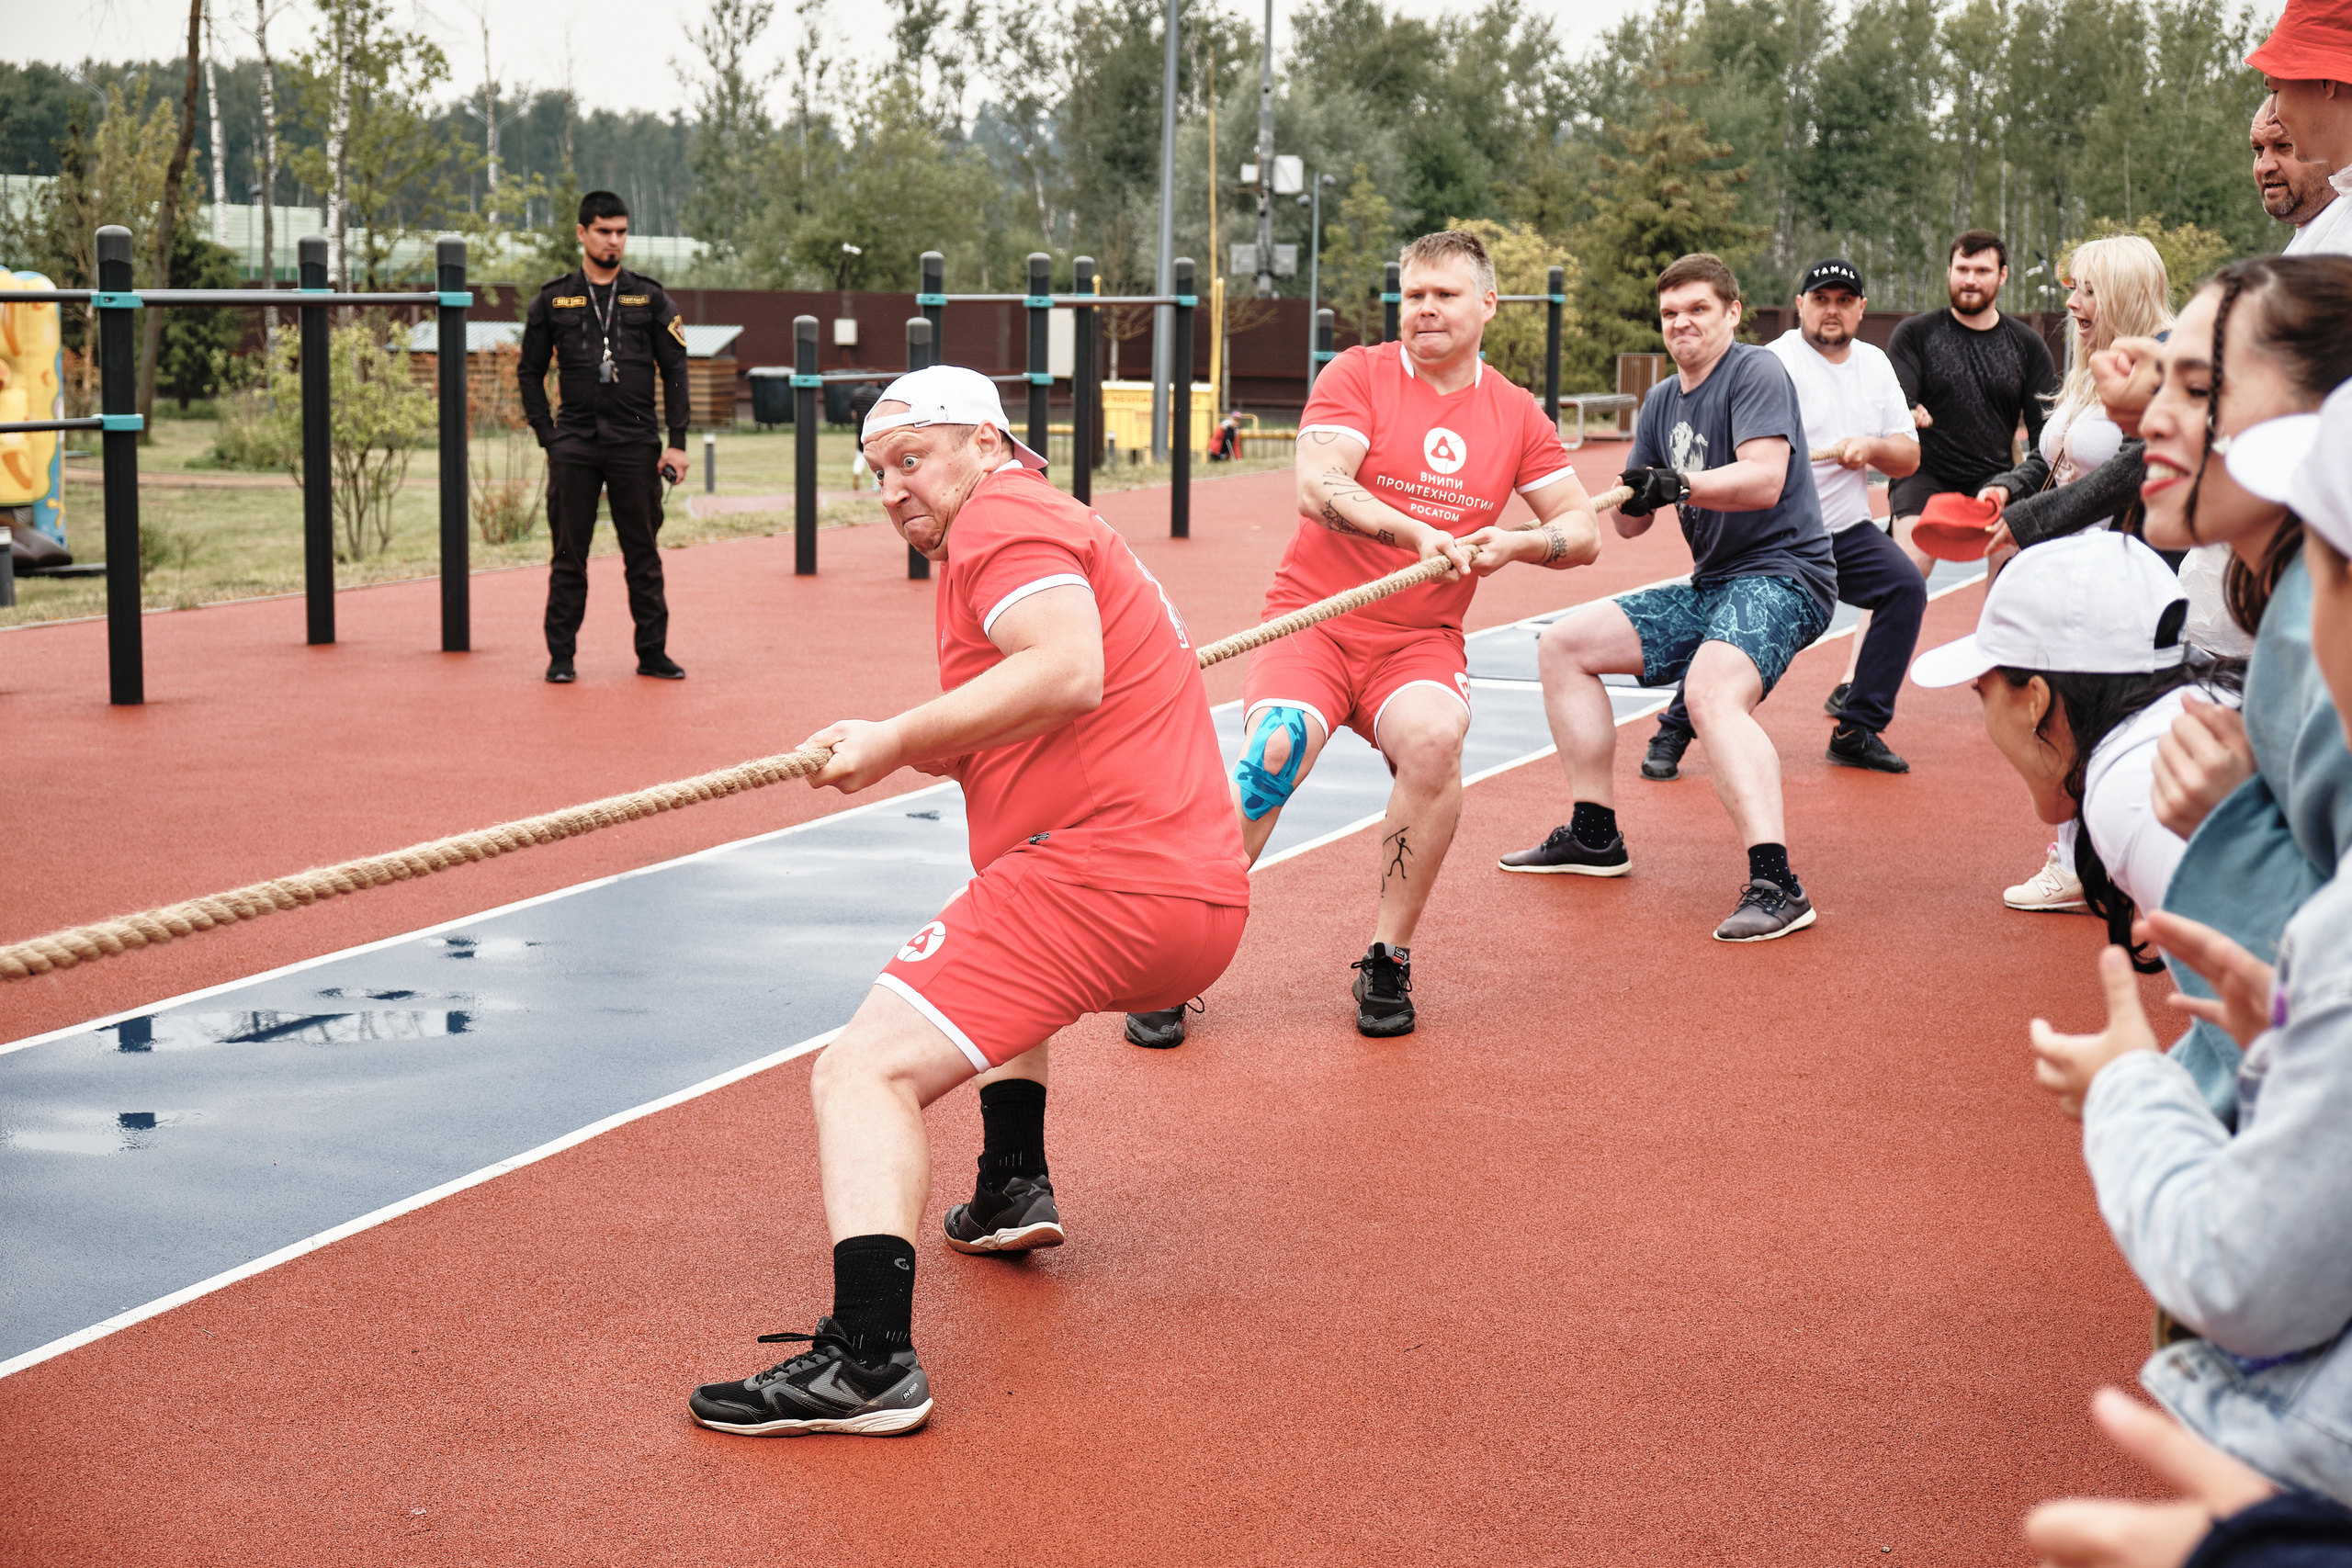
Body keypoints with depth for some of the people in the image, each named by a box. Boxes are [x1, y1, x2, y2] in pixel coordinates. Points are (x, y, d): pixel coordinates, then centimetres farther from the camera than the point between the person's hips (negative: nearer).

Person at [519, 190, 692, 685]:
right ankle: (561, 654, 7)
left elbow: (675, 371, 7)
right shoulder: (553, 299, 7)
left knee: (643, 552, 3)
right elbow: (530, 372, 11)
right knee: (569, 554, 2)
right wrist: (547, 436, 2)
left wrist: (677, 442, -1)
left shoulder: (650, 298, 8)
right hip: (573, 444, 0)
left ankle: (653, 652, 9)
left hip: (636, 443, 0)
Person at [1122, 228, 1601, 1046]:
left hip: (1420, 642, 2)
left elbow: (1583, 530, 10)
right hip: (1313, 619, -2)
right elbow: (1318, 490, -15)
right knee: (1274, 751, -29)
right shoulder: (1357, 375, 0)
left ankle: (1387, 963, -14)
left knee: (1433, 739, -31)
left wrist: (1518, 542, -11)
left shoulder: (1516, 415, 10)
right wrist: (1418, 533, -29)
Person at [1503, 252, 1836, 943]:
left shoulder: (1757, 373, -9)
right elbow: (1632, 521, 11)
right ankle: (1594, 835, 17)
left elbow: (1764, 479, -24)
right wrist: (1631, 500, -12)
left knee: (1712, 692, -37)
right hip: (1710, 586, 9)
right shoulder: (1660, 402, 15)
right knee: (1563, 644, 10)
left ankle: (1776, 885, -47)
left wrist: (1681, 486, -37)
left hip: (1780, 574, -9)